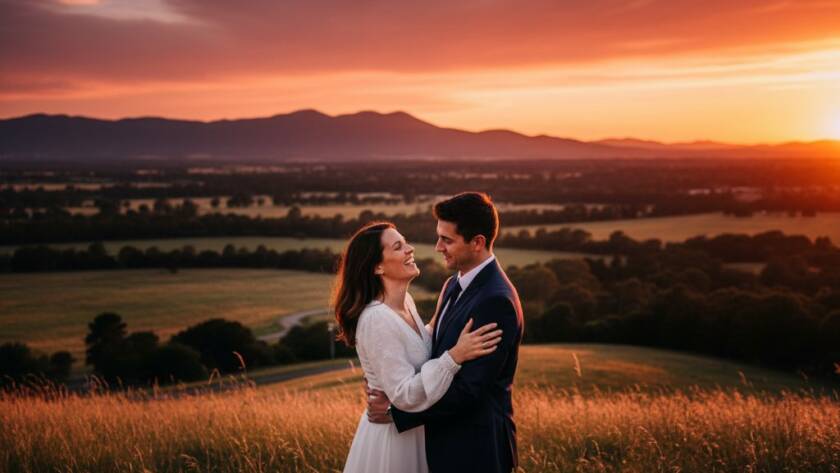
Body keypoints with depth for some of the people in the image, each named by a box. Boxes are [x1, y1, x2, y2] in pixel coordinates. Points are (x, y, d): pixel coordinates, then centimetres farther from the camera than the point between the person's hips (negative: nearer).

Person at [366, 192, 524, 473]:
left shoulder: (496, 301, -21)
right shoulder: (455, 286, 8)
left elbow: (470, 389, -23)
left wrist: (397, 411, -17)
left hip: (475, 449, -8)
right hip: (448, 441, 8)